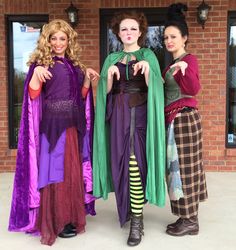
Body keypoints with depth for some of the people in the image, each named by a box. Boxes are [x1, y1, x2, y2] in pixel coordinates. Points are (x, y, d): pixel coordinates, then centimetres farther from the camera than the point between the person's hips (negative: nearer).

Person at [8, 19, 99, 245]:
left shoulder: (74, 64, 14)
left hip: (73, 125, 6)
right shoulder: (41, 62, -1)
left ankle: (71, 217, 22)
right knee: (53, 171, -3)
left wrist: (87, 77, 2)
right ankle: (53, 221, 7)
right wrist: (37, 72, -26)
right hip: (51, 126, -5)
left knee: (73, 171, 10)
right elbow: (33, 94, -11)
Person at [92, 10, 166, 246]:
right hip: (118, 115, 4)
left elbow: (154, 87, -5)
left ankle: (137, 220, -7)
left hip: (140, 114, -3)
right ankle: (126, 209, 25)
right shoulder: (112, 59, 14)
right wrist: (109, 74, -13)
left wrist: (147, 69, -23)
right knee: (121, 161, 7)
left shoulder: (148, 55, 6)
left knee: (135, 163, -13)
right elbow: (106, 91, 5)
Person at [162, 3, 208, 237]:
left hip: (184, 119, -9)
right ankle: (186, 217, 22)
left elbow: (193, 89, -24)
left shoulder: (189, 59, -10)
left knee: (184, 167, -3)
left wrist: (184, 68, -38)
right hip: (172, 119, 9)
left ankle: (190, 221, 8)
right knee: (177, 167, 12)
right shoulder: (171, 64, 16)